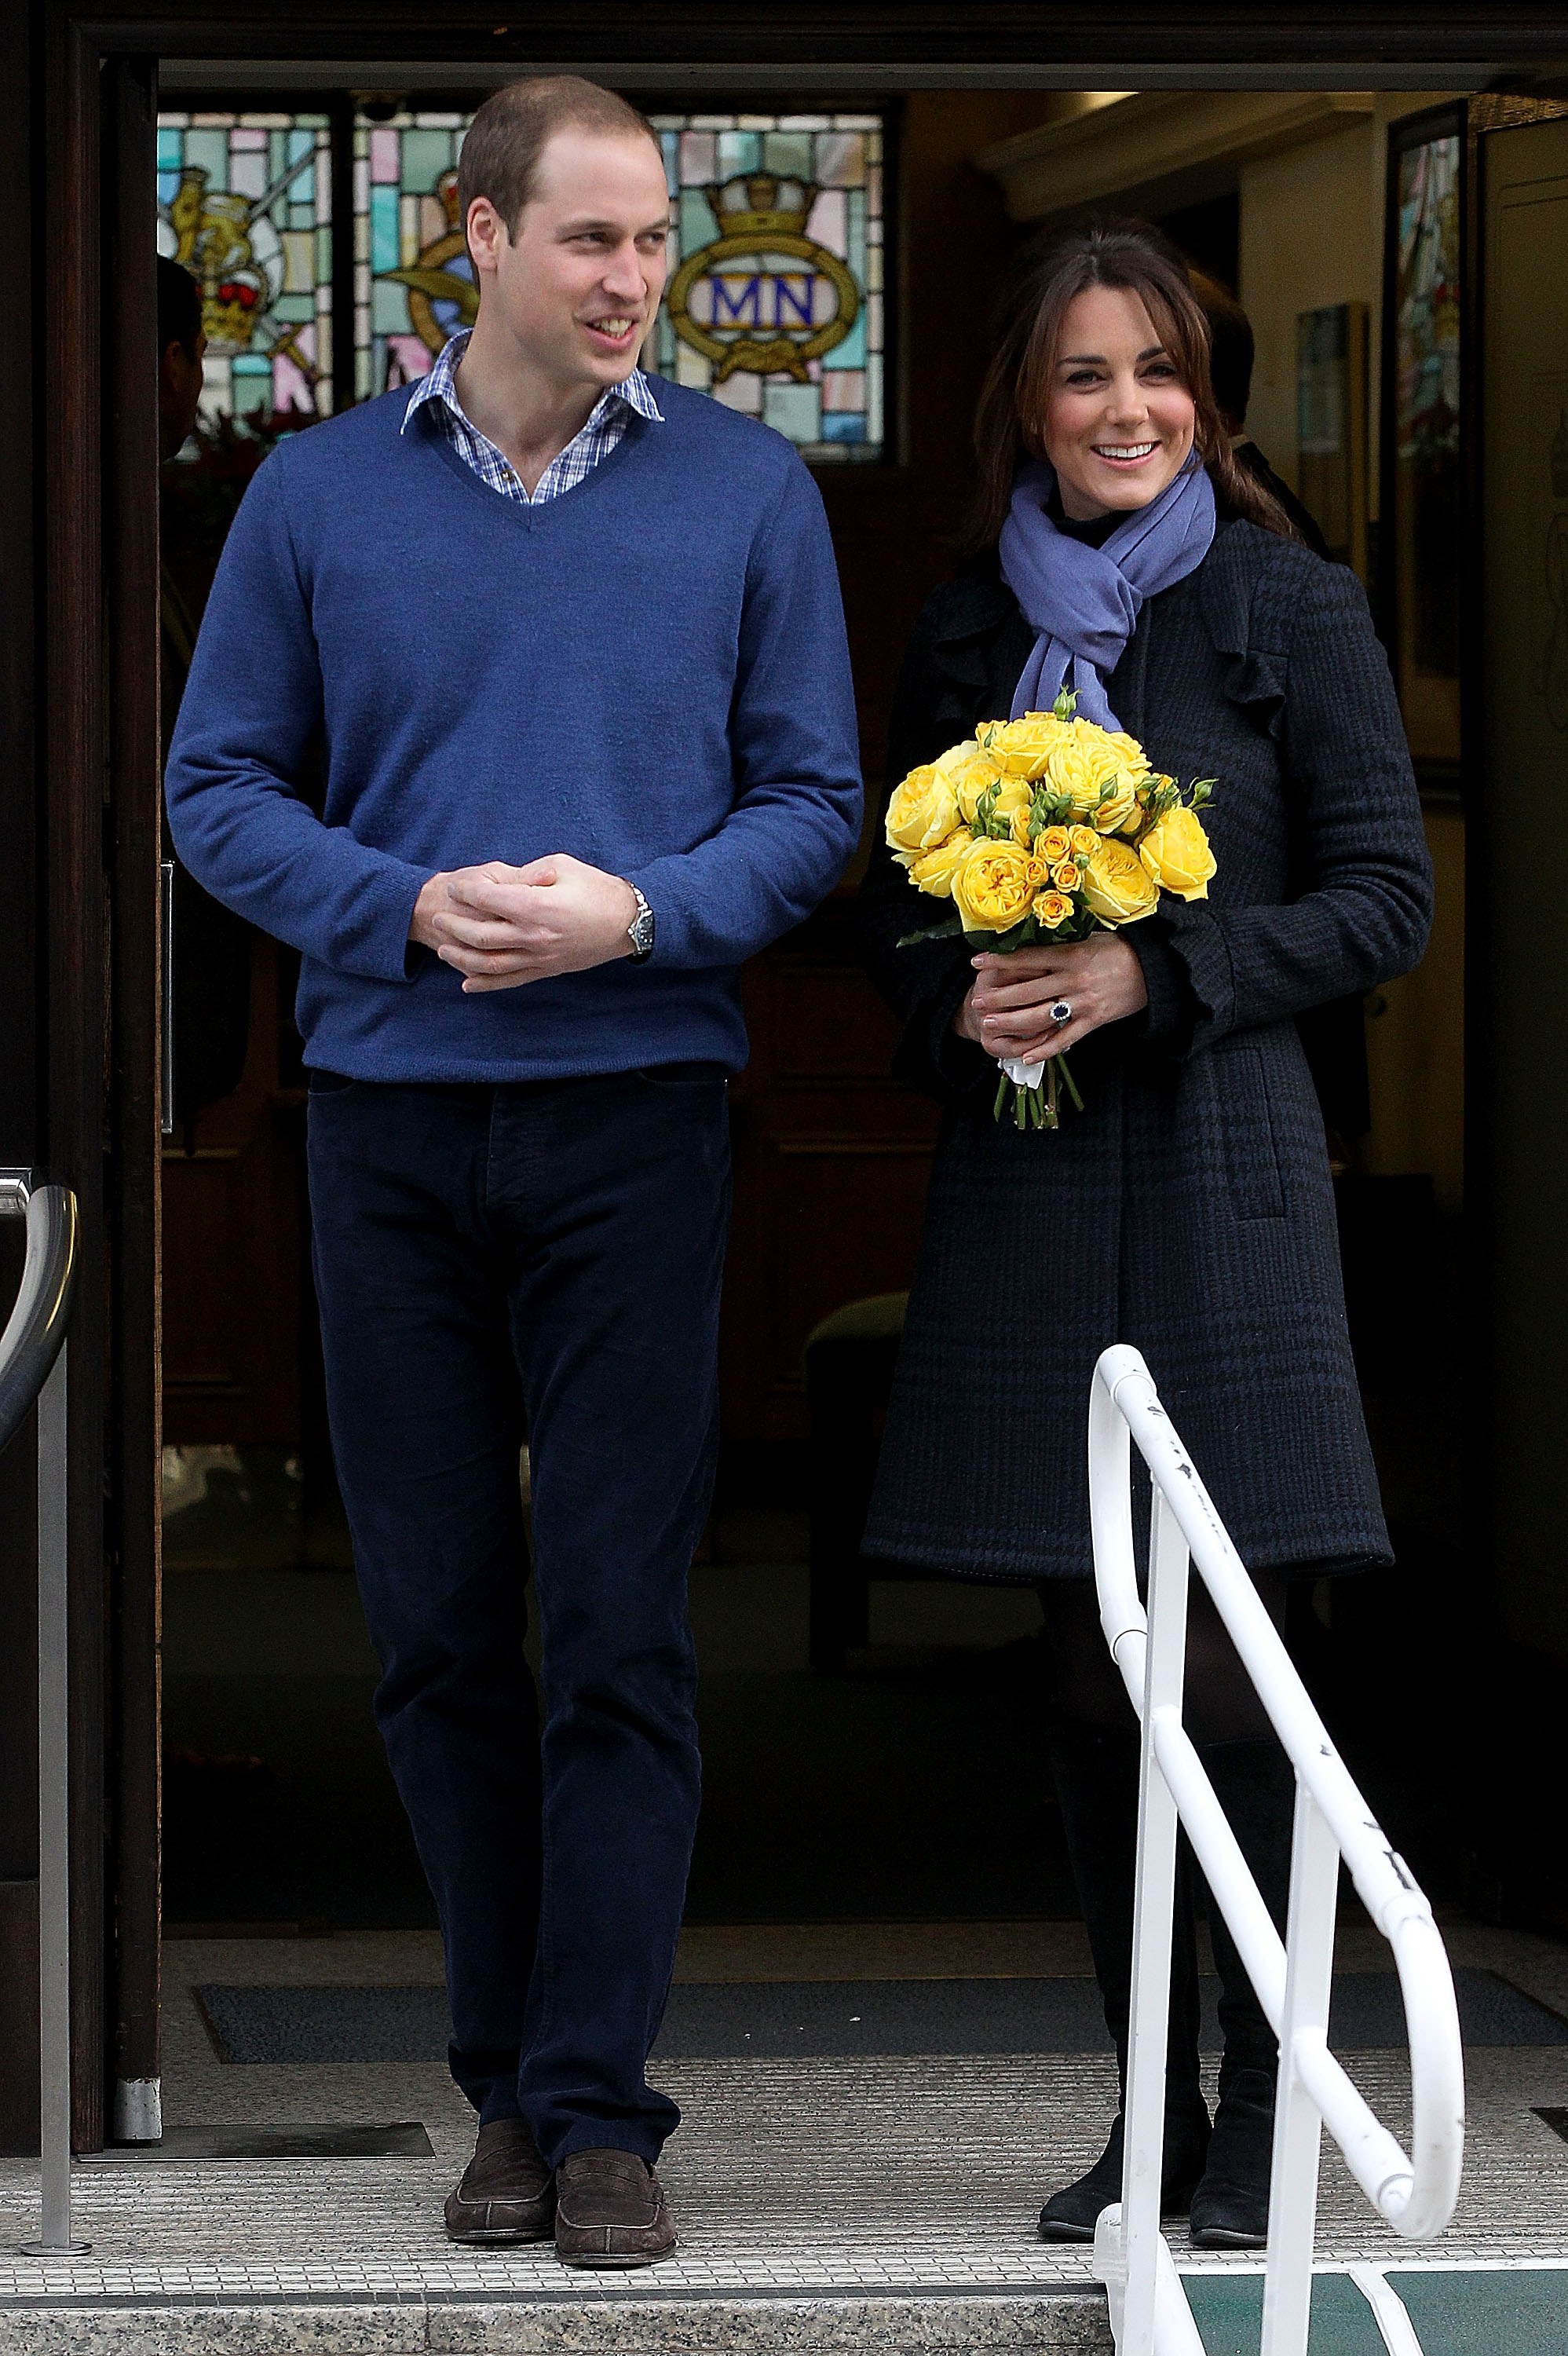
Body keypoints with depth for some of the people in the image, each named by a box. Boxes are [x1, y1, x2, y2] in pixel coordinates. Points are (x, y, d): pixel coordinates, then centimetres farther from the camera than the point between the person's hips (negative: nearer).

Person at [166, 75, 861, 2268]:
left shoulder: (748, 490, 4)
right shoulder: (322, 495, 5)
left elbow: (814, 798, 5)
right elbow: (219, 787, 6)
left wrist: (645, 910, -13)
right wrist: (411, 907, -10)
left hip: (634, 1117, -1)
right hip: (393, 1117, 1)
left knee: (622, 1632, -4)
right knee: (440, 1626, 5)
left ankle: (601, 2105, 0)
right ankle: (508, 2085, 16)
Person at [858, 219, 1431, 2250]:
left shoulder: (1288, 611, 1)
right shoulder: (968, 628, 12)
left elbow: (1385, 898, -2)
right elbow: (897, 899, 18)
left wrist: (1153, 975, -13)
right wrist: (957, 1001, -4)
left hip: (1214, 1164, -4)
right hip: (1023, 1184, 4)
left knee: (1220, 1679, -7)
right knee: (1088, 1682, 6)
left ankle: (1254, 2135, 1)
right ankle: (1150, 2119, 15)